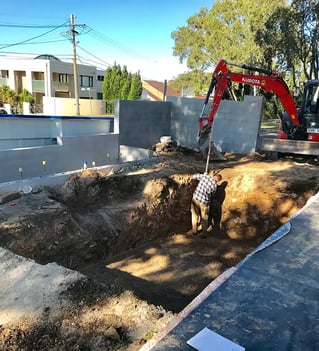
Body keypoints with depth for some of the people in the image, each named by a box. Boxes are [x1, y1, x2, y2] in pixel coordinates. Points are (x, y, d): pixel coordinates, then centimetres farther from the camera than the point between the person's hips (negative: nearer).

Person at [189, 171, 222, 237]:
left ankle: (194, 230, 34)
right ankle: (204, 233, 25)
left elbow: (194, 176, 5)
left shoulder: (205, 176, -6)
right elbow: (212, 195, 7)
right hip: (204, 202, -2)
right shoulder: (215, 185, -7)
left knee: (195, 214, 21)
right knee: (204, 217, 16)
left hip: (195, 198, 2)